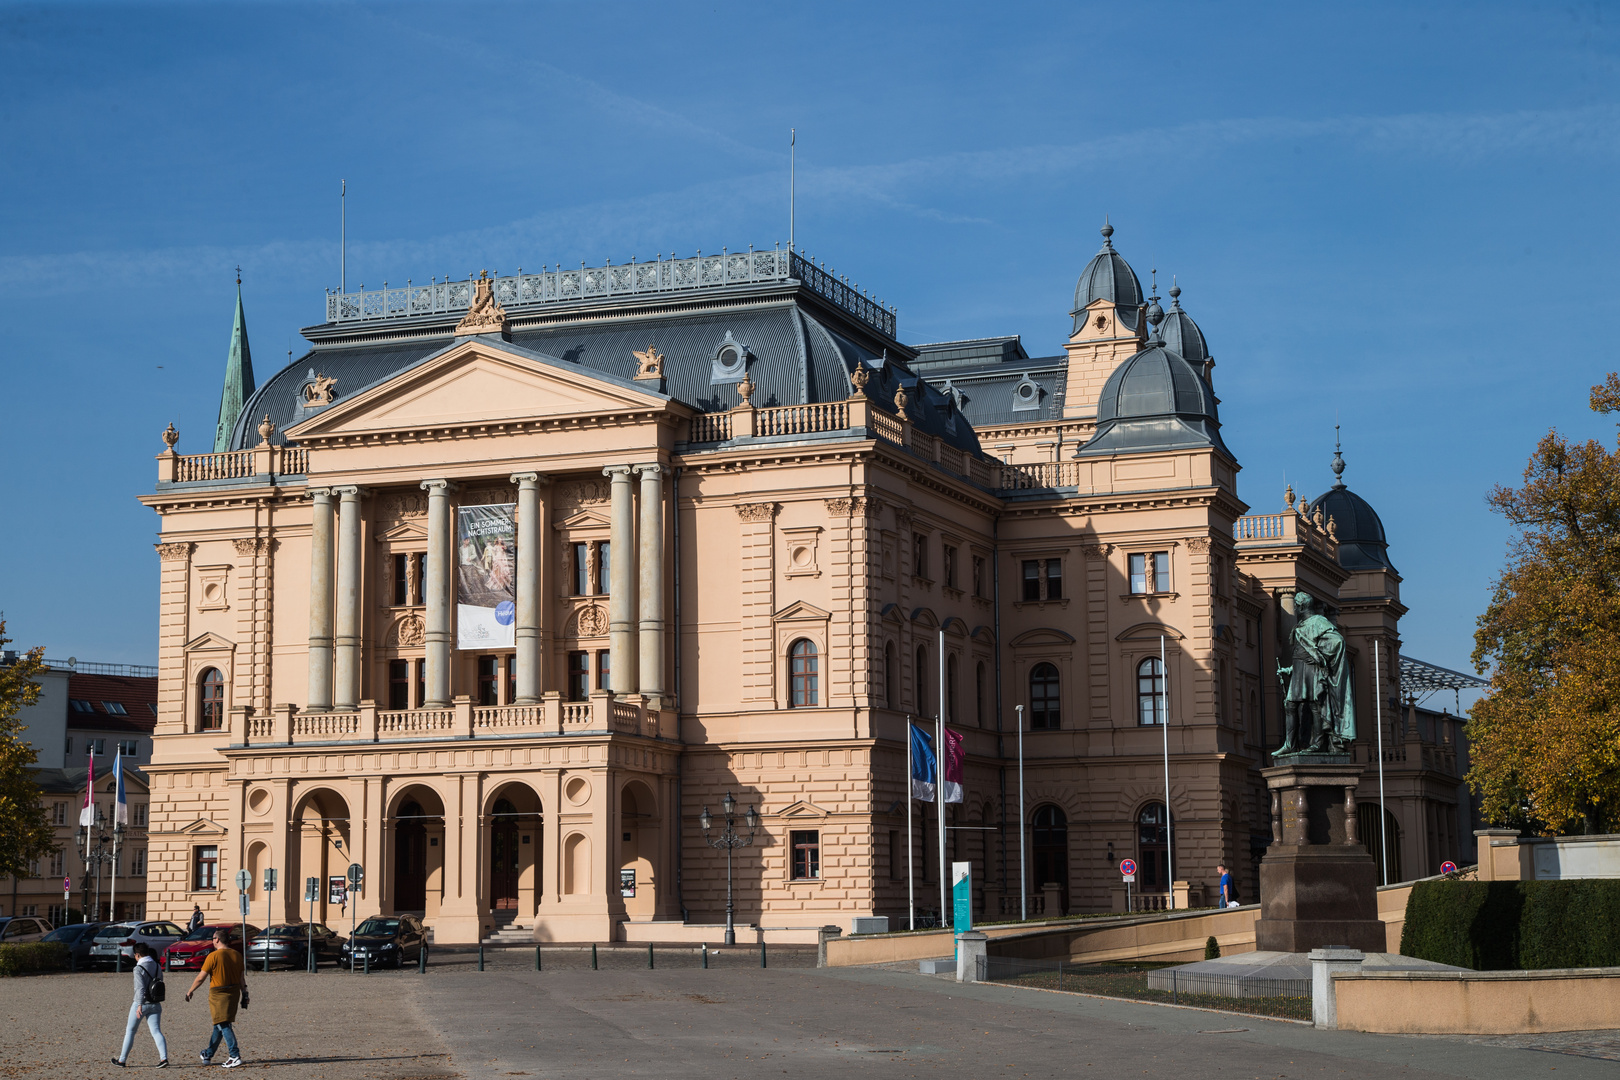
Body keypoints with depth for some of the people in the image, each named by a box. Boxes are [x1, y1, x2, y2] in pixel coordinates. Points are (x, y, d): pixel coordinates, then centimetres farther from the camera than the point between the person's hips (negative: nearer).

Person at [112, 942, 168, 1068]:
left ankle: (122, 1060, 21)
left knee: (130, 1031, 11)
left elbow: (140, 988, -22)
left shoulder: (138, 969, -12)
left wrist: (140, 1005, -27)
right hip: (155, 1004, 5)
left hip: (141, 1004, -5)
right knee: (156, 1032, -2)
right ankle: (164, 1058, -21)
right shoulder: (157, 967, 7)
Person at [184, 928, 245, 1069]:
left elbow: (200, 978, -9)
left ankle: (235, 1056, -17)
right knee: (218, 1026, 18)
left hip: (218, 994, -7)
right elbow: (241, 978, 10)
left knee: (223, 1026, -7)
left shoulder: (213, 956, -14)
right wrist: (244, 993, 18)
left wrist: (190, 991, 4)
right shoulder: (237, 955, 5)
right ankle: (208, 1055, 30)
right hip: (233, 993, 7)